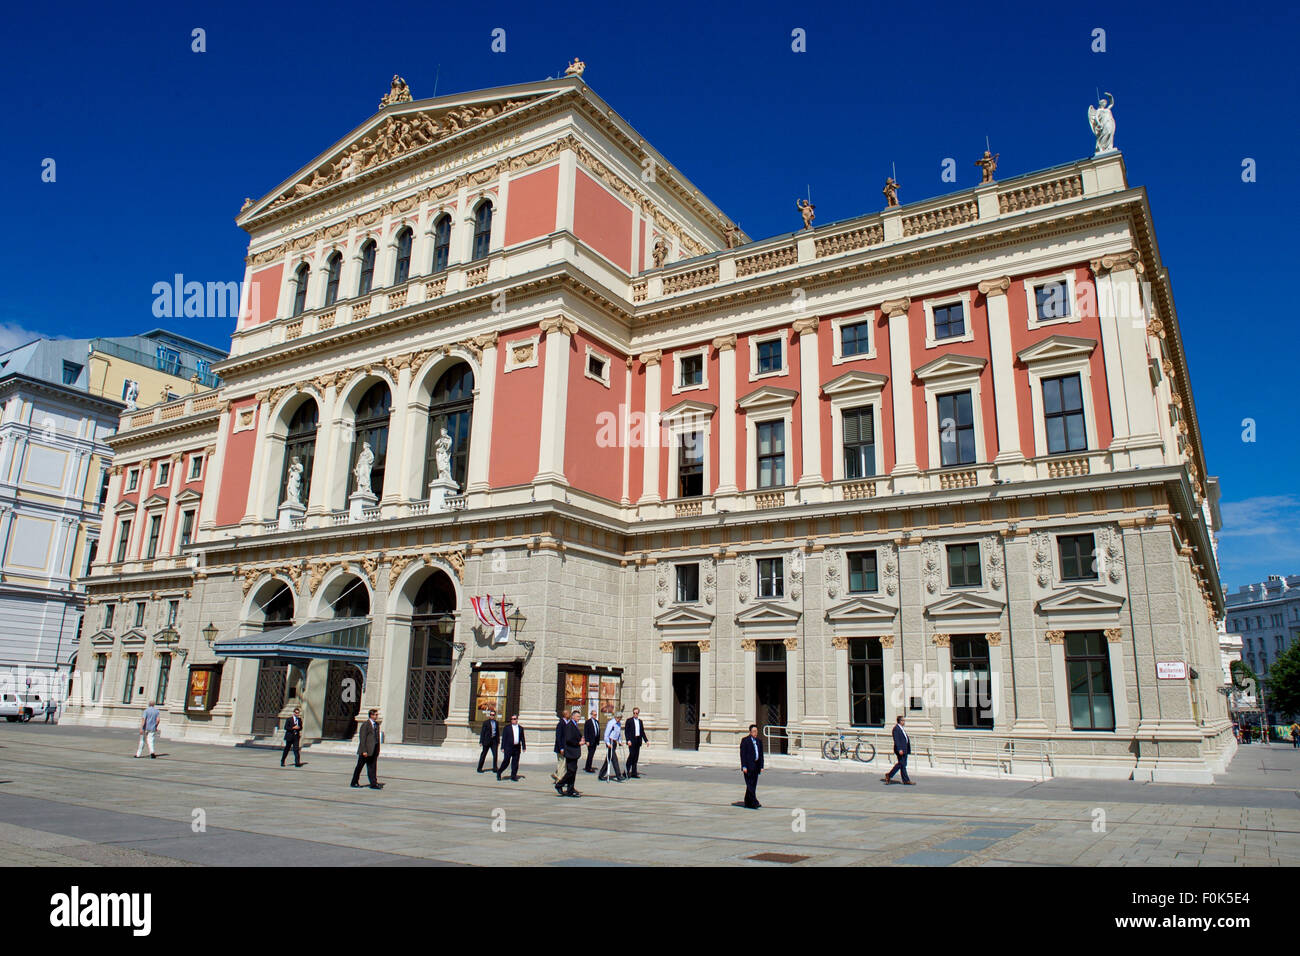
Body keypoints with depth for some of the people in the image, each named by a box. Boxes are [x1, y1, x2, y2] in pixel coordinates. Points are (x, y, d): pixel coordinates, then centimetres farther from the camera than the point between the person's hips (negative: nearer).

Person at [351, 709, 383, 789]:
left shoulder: (377, 724, 12)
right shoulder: (365, 725, -10)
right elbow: (362, 738, -14)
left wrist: (377, 751, 12)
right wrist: (364, 751, -18)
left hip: (374, 749, 6)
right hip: (366, 750, -6)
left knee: (373, 767, 0)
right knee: (359, 766, 7)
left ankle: (374, 784, -2)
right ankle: (354, 783, 19)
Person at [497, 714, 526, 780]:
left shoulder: (520, 728, 12)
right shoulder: (507, 728, 2)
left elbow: (522, 738, 15)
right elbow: (504, 738, -1)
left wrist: (524, 747, 9)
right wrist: (503, 747, -6)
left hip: (517, 748, 3)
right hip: (508, 748, -3)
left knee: (515, 762, 3)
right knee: (506, 761, -5)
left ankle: (513, 776, 11)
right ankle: (499, 773, 11)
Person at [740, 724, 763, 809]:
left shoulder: (759, 741, 15)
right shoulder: (745, 741, -3)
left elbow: (761, 755, 16)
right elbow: (742, 754, -8)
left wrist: (761, 766, 10)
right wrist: (744, 766, -14)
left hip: (756, 766, 6)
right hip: (748, 766, -6)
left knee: (753, 785, 9)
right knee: (750, 785, -10)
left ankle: (748, 803, 17)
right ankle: (754, 802, -14)